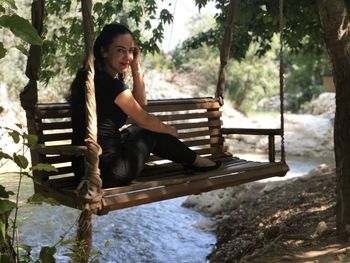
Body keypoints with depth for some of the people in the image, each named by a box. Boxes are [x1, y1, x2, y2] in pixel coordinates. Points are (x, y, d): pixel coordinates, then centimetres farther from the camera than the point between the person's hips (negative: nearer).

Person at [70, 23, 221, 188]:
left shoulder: (101, 77, 10)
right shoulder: (109, 83, -19)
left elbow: (141, 103, 16)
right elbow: (143, 119, -9)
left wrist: (136, 67, 7)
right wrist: (171, 130, 9)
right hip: (106, 170, -9)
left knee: (148, 129, 19)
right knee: (152, 132, 8)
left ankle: (193, 160, 33)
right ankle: (194, 161, 29)